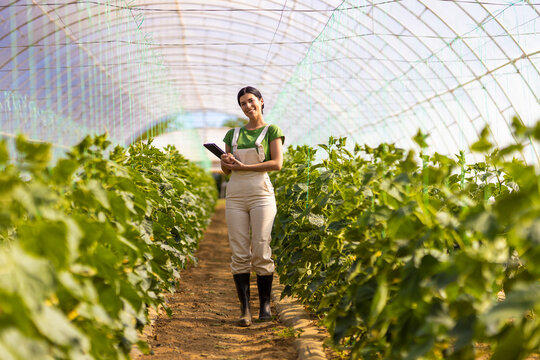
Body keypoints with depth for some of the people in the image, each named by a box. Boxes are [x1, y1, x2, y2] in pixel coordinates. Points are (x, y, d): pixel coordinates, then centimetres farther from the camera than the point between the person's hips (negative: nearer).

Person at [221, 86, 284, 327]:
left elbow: (277, 163, -7)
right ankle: (245, 309, 0)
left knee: (261, 252, -6)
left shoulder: (271, 131, 6)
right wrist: (225, 162, -5)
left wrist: (242, 166, -11)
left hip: (261, 194, -3)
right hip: (235, 196, 3)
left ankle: (265, 305, 5)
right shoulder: (233, 134, 17)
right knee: (239, 254, -2)